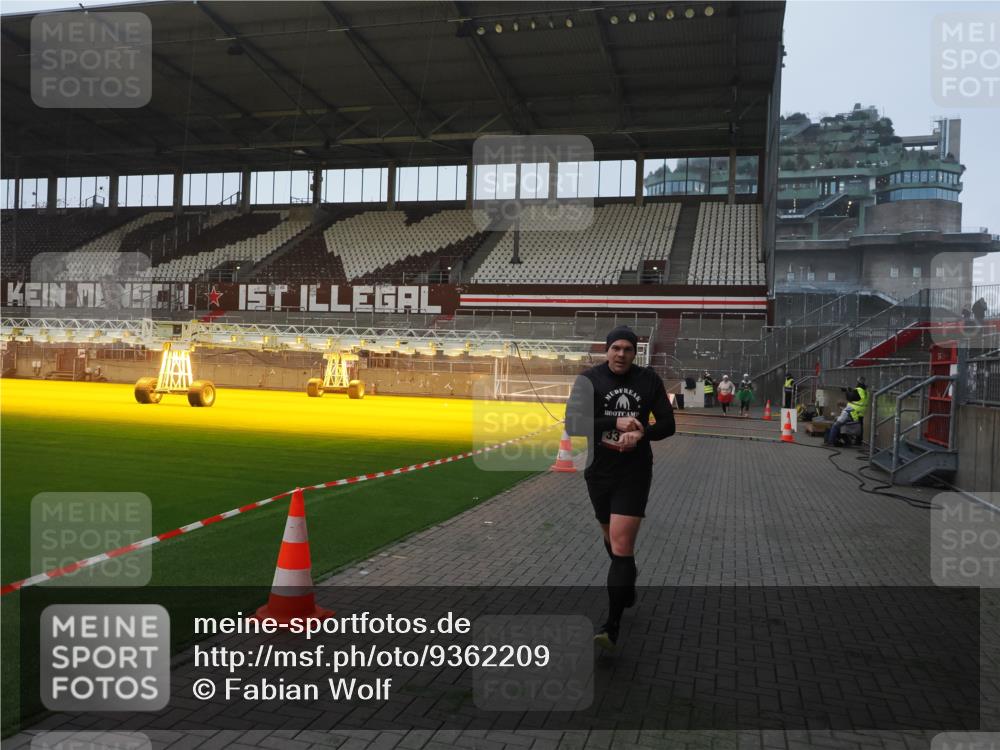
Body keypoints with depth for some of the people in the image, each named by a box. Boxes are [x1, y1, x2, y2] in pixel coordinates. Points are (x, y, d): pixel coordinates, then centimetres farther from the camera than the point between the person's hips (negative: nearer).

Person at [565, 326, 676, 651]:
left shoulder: (649, 380, -2)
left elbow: (668, 424, 1)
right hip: (599, 472, 2)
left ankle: (613, 625, -5)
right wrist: (616, 423, -26)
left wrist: (641, 433, -19)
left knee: (621, 544, -11)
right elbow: (573, 424, -17)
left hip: (634, 474, -2)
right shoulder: (589, 379, -7)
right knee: (612, 537, 21)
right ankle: (627, 583, 50)